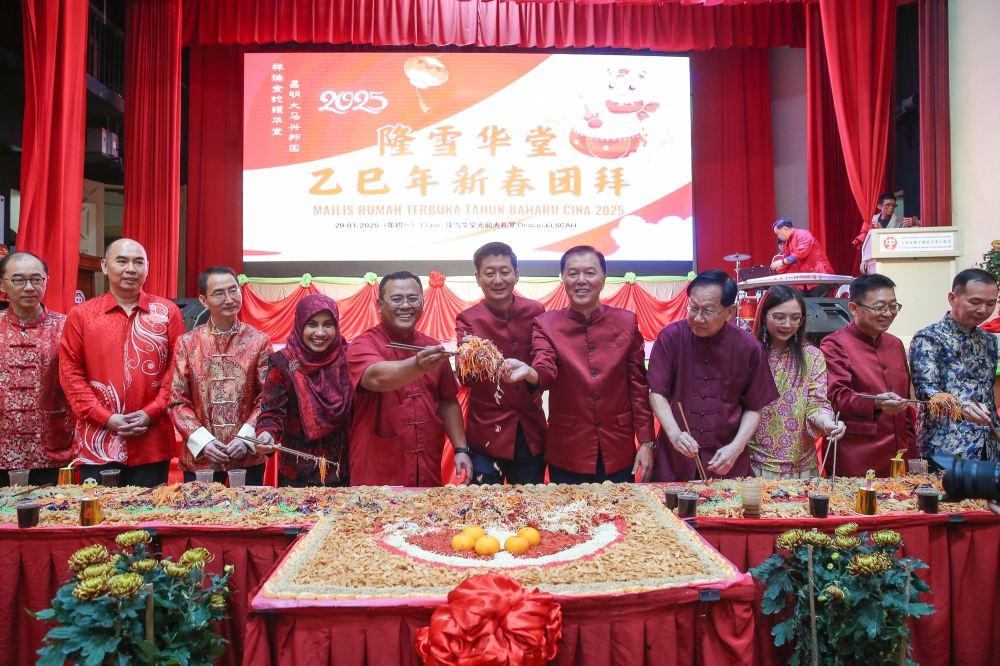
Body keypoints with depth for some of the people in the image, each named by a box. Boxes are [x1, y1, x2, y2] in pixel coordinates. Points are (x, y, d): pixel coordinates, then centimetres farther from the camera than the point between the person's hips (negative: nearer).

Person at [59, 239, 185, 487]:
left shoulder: (167, 312, 5)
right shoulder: (81, 315, 5)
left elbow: (178, 368, 2)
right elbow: (70, 373, 2)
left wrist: (151, 413, -9)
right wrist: (105, 418, -8)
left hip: (152, 444, 0)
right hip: (97, 444, 0)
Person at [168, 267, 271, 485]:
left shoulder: (258, 341, 0)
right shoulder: (187, 343, 1)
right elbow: (178, 402, 1)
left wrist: (246, 438, -12)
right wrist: (202, 441, -11)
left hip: (248, 455, 0)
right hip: (199, 456, 0)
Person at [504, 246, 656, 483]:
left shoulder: (626, 322, 1)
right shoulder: (546, 324, -3)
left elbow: (639, 385, 3)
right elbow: (546, 373, -18)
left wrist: (646, 442, 0)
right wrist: (529, 372, -42)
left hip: (619, 452, 2)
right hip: (568, 454, -1)